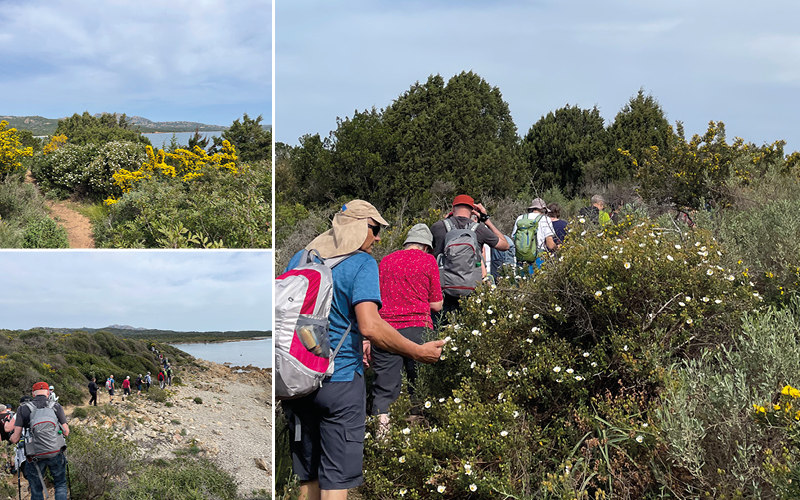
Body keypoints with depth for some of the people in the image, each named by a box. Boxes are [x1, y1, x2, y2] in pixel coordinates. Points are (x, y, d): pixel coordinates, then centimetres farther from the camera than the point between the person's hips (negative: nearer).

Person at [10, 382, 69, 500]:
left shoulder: (23, 409, -5)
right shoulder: (56, 407, -4)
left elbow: (15, 439, -6)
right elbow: (66, 432, 0)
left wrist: (12, 438, 17)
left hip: (35, 456, 0)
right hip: (56, 454, 0)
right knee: (60, 485, 18)